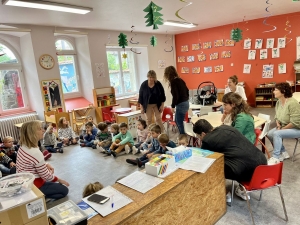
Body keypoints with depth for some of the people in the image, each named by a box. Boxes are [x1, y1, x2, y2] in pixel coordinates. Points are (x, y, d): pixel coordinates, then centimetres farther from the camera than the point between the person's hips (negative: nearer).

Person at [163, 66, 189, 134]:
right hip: (186, 103, 9)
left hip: (181, 105, -9)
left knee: (179, 123, 3)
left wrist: (173, 106, -10)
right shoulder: (180, 80, 11)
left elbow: (175, 96, -20)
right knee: (177, 121, 22)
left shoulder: (173, 82, -14)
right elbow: (187, 91, 17)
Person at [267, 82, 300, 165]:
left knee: (277, 134, -28)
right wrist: (278, 123, -7)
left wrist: (282, 129, -19)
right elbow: (277, 116, 12)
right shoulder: (278, 102, 0)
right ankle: (283, 153, 9)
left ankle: (275, 157, -18)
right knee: (269, 134, -8)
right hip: (284, 127, 9)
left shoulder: (292, 103, -26)